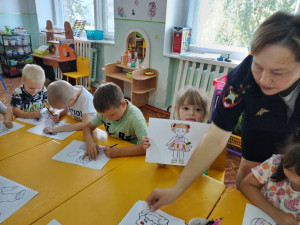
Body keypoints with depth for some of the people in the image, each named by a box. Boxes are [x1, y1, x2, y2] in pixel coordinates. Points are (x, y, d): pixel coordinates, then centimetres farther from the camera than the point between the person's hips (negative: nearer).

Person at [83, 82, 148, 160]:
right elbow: (88, 127, 1)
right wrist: (90, 142, -19)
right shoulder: (106, 110, -9)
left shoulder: (135, 118, -26)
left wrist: (119, 151, -37)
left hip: (130, 156, -5)